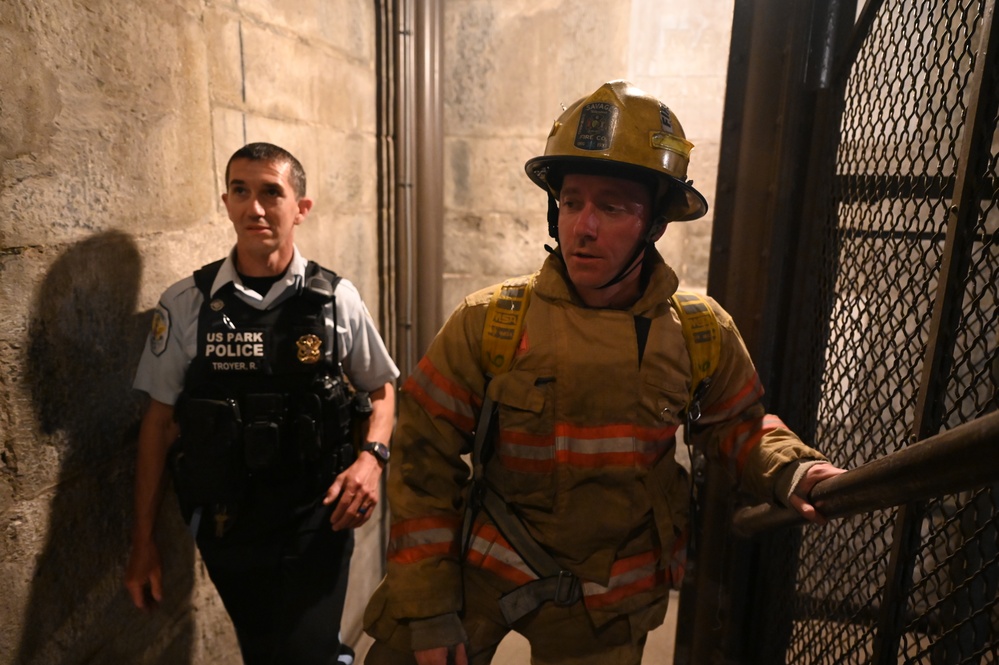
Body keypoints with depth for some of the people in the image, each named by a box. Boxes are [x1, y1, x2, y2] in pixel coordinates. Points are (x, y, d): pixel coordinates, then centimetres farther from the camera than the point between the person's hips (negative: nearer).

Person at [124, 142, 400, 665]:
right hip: (223, 524, 2)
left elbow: (380, 389, 5)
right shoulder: (185, 304, -4)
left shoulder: (337, 299, -5)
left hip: (315, 521, -2)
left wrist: (371, 457, -13)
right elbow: (160, 421, 2)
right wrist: (143, 543, 3)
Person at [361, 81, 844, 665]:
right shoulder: (490, 321, -17)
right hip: (481, 567, -1)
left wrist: (792, 470, -14)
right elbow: (425, 458, -12)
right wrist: (427, 607, -9)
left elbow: (738, 425, 8)